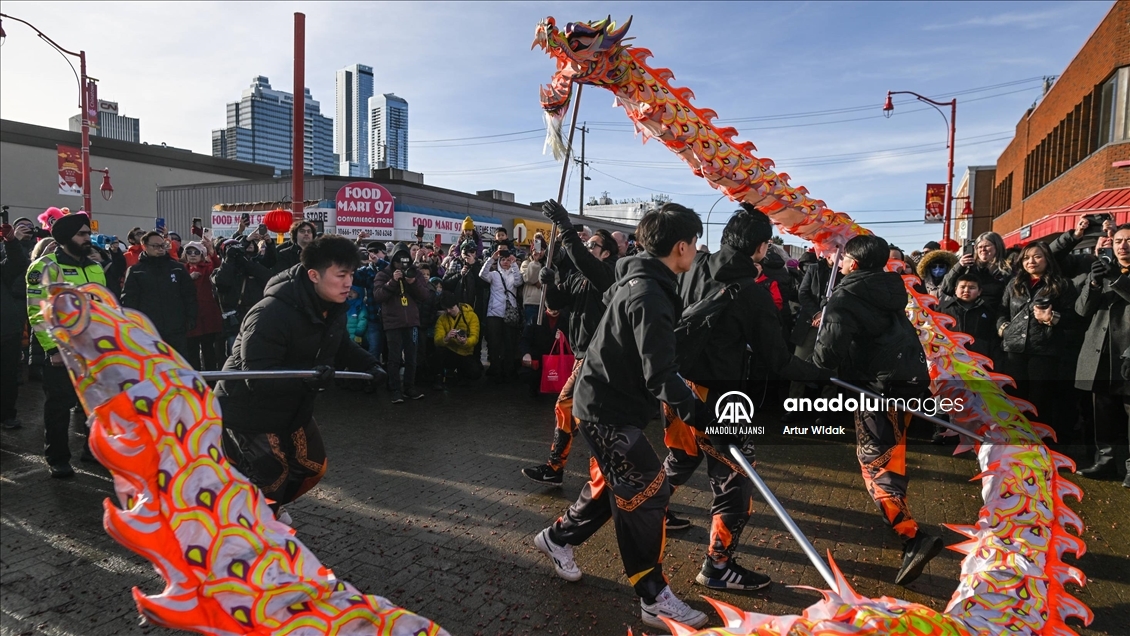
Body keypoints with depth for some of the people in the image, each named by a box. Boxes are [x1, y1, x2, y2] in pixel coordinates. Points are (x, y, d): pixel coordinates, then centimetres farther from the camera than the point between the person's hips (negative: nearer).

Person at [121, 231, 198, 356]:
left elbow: (190, 295, 10)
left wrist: (191, 319, 2)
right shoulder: (135, 272, 4)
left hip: (177, 330, 2)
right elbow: (128, 300, 0)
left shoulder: (177, 268, 10)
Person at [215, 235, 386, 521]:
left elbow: (340, 345, 13)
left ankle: (267, 508, 39)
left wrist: (368, 364, -5)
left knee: (313, 466, 14)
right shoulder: (271, 314, -32)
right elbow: (257, 375, -34)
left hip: (294, 405, 8)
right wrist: (305, 377, -48)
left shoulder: (333, 308, -5)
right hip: (249, 409, -8)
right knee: (273, 475, -4)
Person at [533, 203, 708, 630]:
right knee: (648, 492, -3)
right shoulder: (650, 296, -24)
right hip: (609, 410, -10)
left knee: (614, 484, 22)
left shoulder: (637, 281, 7)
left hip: (606, 402, 10)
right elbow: (659, 376, -29)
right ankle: (653, 597, 10)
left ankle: (558, 538, 41)